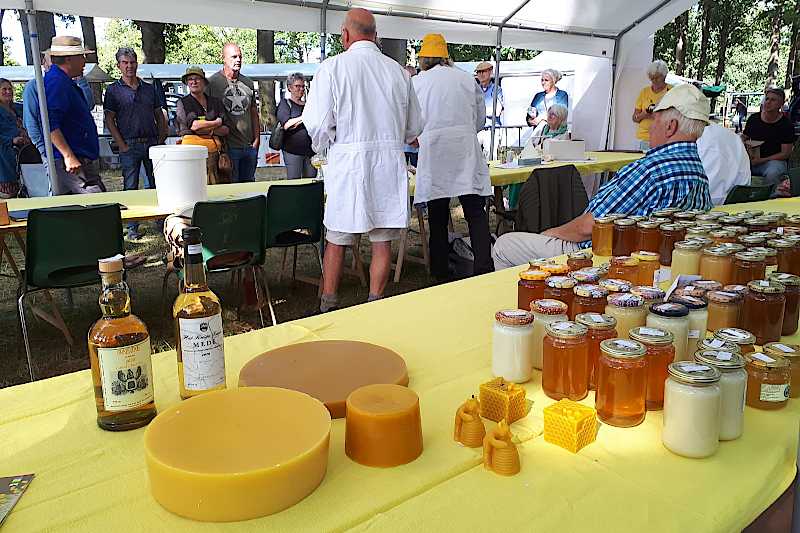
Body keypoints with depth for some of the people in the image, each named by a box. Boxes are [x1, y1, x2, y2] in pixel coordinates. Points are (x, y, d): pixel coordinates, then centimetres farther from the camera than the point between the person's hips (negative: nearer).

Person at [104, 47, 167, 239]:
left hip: (152, 143, 3)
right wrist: (122, 145, -9)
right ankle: (132, 228, 7)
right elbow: (109, 120, -1)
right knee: (130, 187, 1)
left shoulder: (149, 88, 13)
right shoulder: (113, 90, 3)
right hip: (130, 145, -3)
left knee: (156, 185, 6)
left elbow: (159, 116, 16)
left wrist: (161, 139, 5)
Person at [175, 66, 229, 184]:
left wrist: (207, 129, -6)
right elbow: (194, 125, -7)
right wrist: (216, 123, 4)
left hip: (214, 150, 3)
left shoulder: (216, 102, 17)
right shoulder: (183, 103, 8)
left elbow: (225, 130, 10)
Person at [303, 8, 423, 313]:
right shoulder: (397, 70, 6)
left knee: (336, 240, 9)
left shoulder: (333, 67, -5)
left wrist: (321, 146, 13)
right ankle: (375, 306, 16)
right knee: (382, 241, 8)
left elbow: (318, 125, -9)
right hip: (390, 162, 3)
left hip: (348, 162, -2)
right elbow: (414, 127, 13)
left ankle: (328, 306, 17)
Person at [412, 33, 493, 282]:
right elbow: (480, 120, 17)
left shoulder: (416, 82, 8)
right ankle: (483, 268, -6)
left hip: (433, 152, -1)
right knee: (476, 213, 2)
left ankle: (440, 274, 13)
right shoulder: (467, 79, 12)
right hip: (466, 151, 1)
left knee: (438, 217, 7)